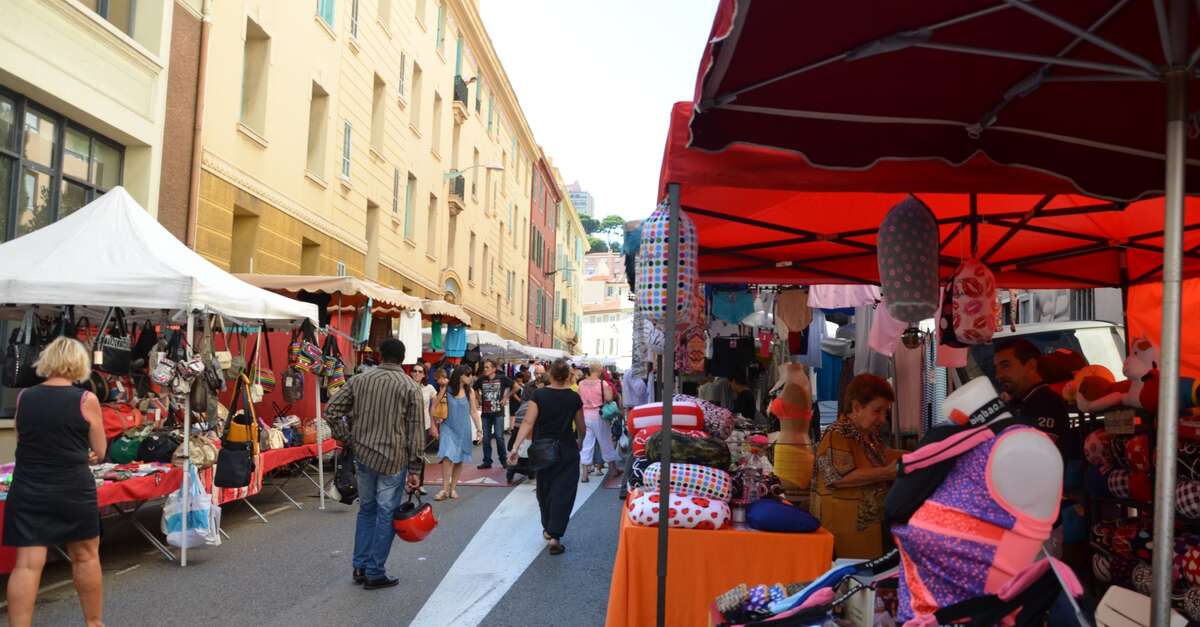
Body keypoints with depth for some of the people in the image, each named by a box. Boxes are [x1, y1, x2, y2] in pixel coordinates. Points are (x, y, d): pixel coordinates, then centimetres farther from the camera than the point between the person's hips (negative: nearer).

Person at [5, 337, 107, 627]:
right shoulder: (86, 400, -8)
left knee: (27, 563, 2)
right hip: (74, 490, -2)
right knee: (85, 556, 14)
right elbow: (99, 452, 1)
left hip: (28, 490, 2)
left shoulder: (24, 397, 1)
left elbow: (24, 440, 14)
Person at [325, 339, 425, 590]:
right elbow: (416, 431, -7)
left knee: (366, 509, 19)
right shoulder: (411, 387, -6)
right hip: (393, 459, -4)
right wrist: (414, 470, -2)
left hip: (362, 454, 4)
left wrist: (347, 438, 9)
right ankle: (375, 573, 12)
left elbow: (331, 410, 0)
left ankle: (360, 567, 24)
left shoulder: (359, 380, 3)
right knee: (386, 514, 5)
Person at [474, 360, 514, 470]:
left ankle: (503, 459, 10)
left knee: (499, 437, -5)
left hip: (498, 412, -3)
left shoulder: (502, 379, -6)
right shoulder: (481, 380, 2)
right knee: (486, 438, 6)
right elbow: (474, 389, 21)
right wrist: (479, 399, 10)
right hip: (485, 413, 3)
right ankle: (487, 461, 14)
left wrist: (506, 397, 3)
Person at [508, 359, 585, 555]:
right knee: (563, 492, 1)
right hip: (567, 450, -1)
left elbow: (528, 422, -16)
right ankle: (555, 536, -8)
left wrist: (516, 447, -18)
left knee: (545, 489, 19)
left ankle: (547, 529, 34)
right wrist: (580, 441, 26)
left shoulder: (539, 395, -7)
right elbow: (581, 428, 6)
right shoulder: (574, 398, -4)